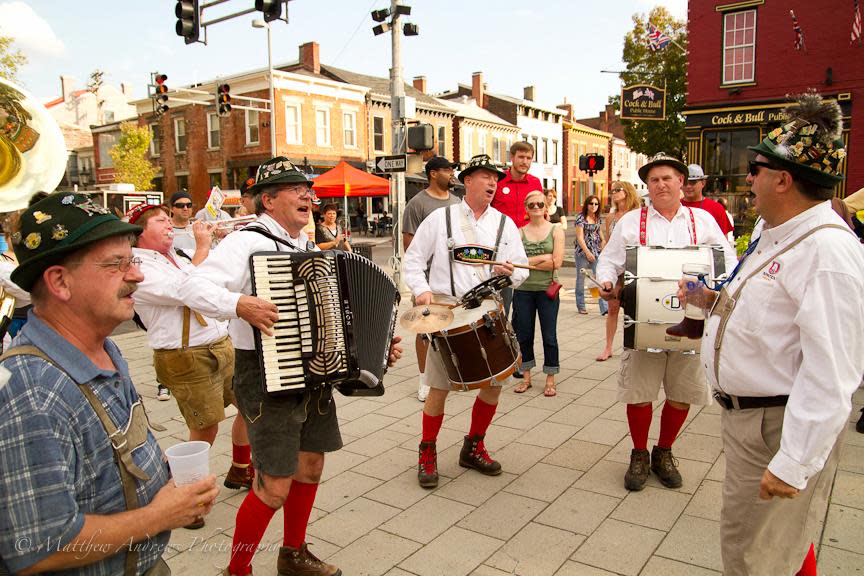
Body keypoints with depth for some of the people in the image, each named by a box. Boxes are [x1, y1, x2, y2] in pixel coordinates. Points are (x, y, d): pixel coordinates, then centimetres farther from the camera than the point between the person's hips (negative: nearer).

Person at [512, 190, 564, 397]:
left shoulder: (556, 230, 2)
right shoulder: (519, 232, 6)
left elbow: (556, 263, -9)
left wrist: (528, 261, -8)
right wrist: (542, 258, -12)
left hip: (547, 290, -2)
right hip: (523, 289, 2)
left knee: (549, 335, 4)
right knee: (523, 335, 8)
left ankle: (550, 380, 16)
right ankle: (526, 377, 23)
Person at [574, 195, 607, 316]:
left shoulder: (598, 218, 9)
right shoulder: (581, 217, -8)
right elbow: (580, 237, -12)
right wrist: (587, 252, -19)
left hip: (596, 252, 5)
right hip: (582, 251, -4)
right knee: (581, 278, 7)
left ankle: (604, 308, -8)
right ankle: (581, 306, 19)